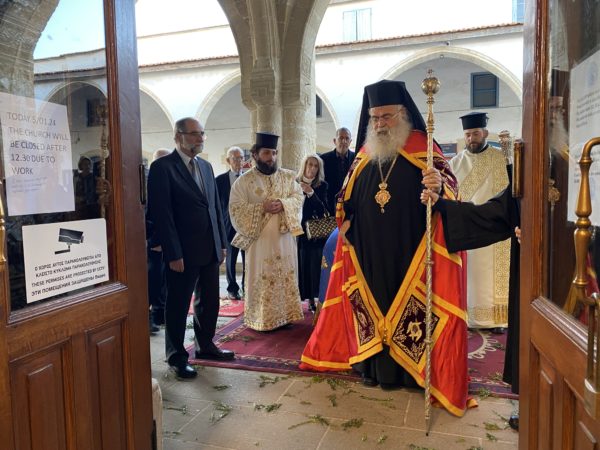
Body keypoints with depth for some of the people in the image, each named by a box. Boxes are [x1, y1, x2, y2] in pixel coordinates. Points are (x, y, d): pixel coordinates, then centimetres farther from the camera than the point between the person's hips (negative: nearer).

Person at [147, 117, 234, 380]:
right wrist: (174, 254, -17)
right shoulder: (162, 167, -9)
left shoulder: (206, 166, 13)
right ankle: (176, 357, 23)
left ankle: (205, 345, 36)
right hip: (184, 252, -7)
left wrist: (222, 243, 11)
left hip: (210, 249, 7)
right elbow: (161, 213, -14)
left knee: (210, 301, 17)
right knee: (178, 305, 7)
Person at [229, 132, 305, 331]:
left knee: (287, 278, 9)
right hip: (259, 240, -3)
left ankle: (285, 315, 21)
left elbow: (299, 198, 2)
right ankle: (261, 320, 13)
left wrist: (283, 204, -17)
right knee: (261, 281, 2)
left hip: (285, 238, 3)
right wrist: (262, 207, -18)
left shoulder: (288, 176, 8)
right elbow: (236, 210, -8)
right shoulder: (243, 181, -2)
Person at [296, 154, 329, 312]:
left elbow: (323, 209, -9)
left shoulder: (322, 185, 2)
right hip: (298, 231, 0)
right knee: (301, 265, -1)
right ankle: (304, 297, 8)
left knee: (315, 266, 0)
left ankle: (313, 299, 10)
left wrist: (311, 193, -17)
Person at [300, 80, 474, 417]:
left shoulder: (423, 150, -3)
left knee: (407, 305, 3)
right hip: (368, 254, 4)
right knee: (372, 303, 10)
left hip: (408, 254, -4)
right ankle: (374, 364, 23)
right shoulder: (364, 156, 10)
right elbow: (348, 198, 19)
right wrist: (345, 221, 4)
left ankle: (405, 367, 18)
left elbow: (451, 185, -12)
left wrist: (440, 185, -33)